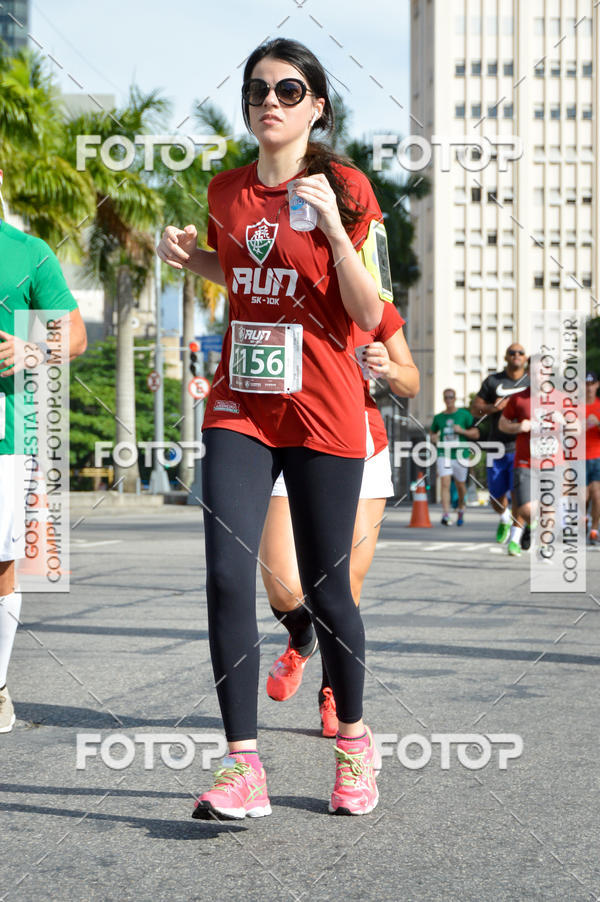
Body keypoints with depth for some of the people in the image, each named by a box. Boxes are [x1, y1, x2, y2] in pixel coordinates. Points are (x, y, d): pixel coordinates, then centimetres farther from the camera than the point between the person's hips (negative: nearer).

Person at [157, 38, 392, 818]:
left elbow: (369, 315, -9)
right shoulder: (227, 190, 9)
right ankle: (243, 767, -7)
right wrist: (188, 255, 8)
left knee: (325, 588, 5)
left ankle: (353, 742, 28)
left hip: (323, 413, -3)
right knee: (227, 574, -11)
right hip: (240, 409, 4)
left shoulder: (346, 188, -5)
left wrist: (331, 220, -20)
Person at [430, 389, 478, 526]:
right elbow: (433, 433, 23)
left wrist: (462, 430, -13)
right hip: (444, 455, 0)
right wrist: (435, 438, 0)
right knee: (445, 484, -15)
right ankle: (446, 515, -22)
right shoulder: (438, 417, 7)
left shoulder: (464, 414, 1)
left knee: (460, 486, 11)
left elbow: (476, 434, 2)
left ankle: (461, 510, 38)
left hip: (460, 456, 0)